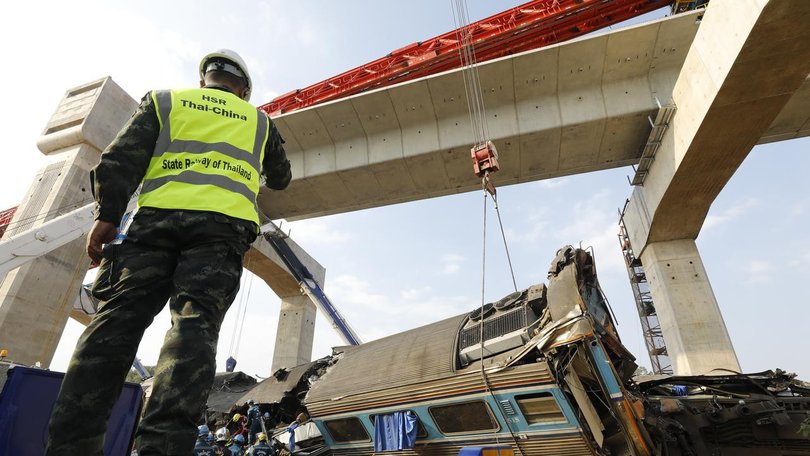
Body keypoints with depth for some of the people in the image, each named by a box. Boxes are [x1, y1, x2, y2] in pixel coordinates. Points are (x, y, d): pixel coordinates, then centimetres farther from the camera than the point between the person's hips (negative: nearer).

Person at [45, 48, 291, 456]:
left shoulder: (164, 99, 24)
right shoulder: (258, 120, 27)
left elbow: (122, 156, 9)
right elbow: (280, 178, 38)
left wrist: (107, 215, 4)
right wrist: (266, 177, 60)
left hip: (158, 216, 1)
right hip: (224, 224, 0)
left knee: (117, 319, -4)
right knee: (194, 324, -12)